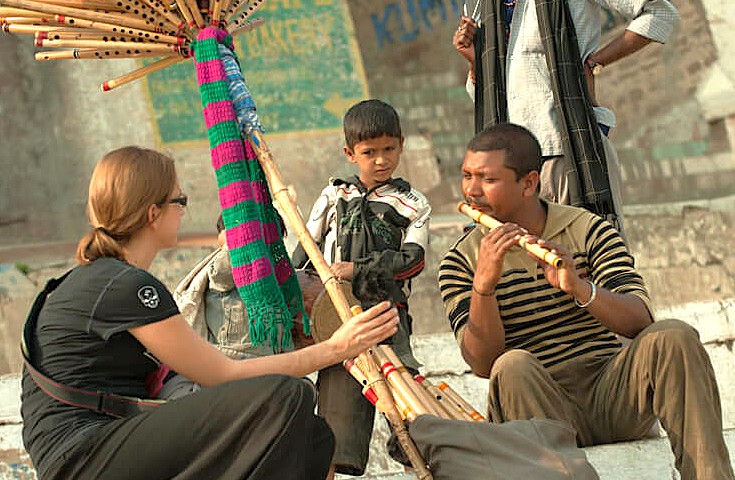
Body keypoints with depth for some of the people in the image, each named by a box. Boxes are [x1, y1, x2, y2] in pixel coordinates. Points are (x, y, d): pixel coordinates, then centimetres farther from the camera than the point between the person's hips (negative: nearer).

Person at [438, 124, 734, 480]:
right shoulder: (460, 262, 4)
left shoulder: (588, 231, 5)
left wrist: (578, 288, -26)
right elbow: (483, 364, -8)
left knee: (673, 337, -25)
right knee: (512, 366, -33)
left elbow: (641, 323, -8)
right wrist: (483, 284, -22)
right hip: (539, 406, -1)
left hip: (613, 393, 1)